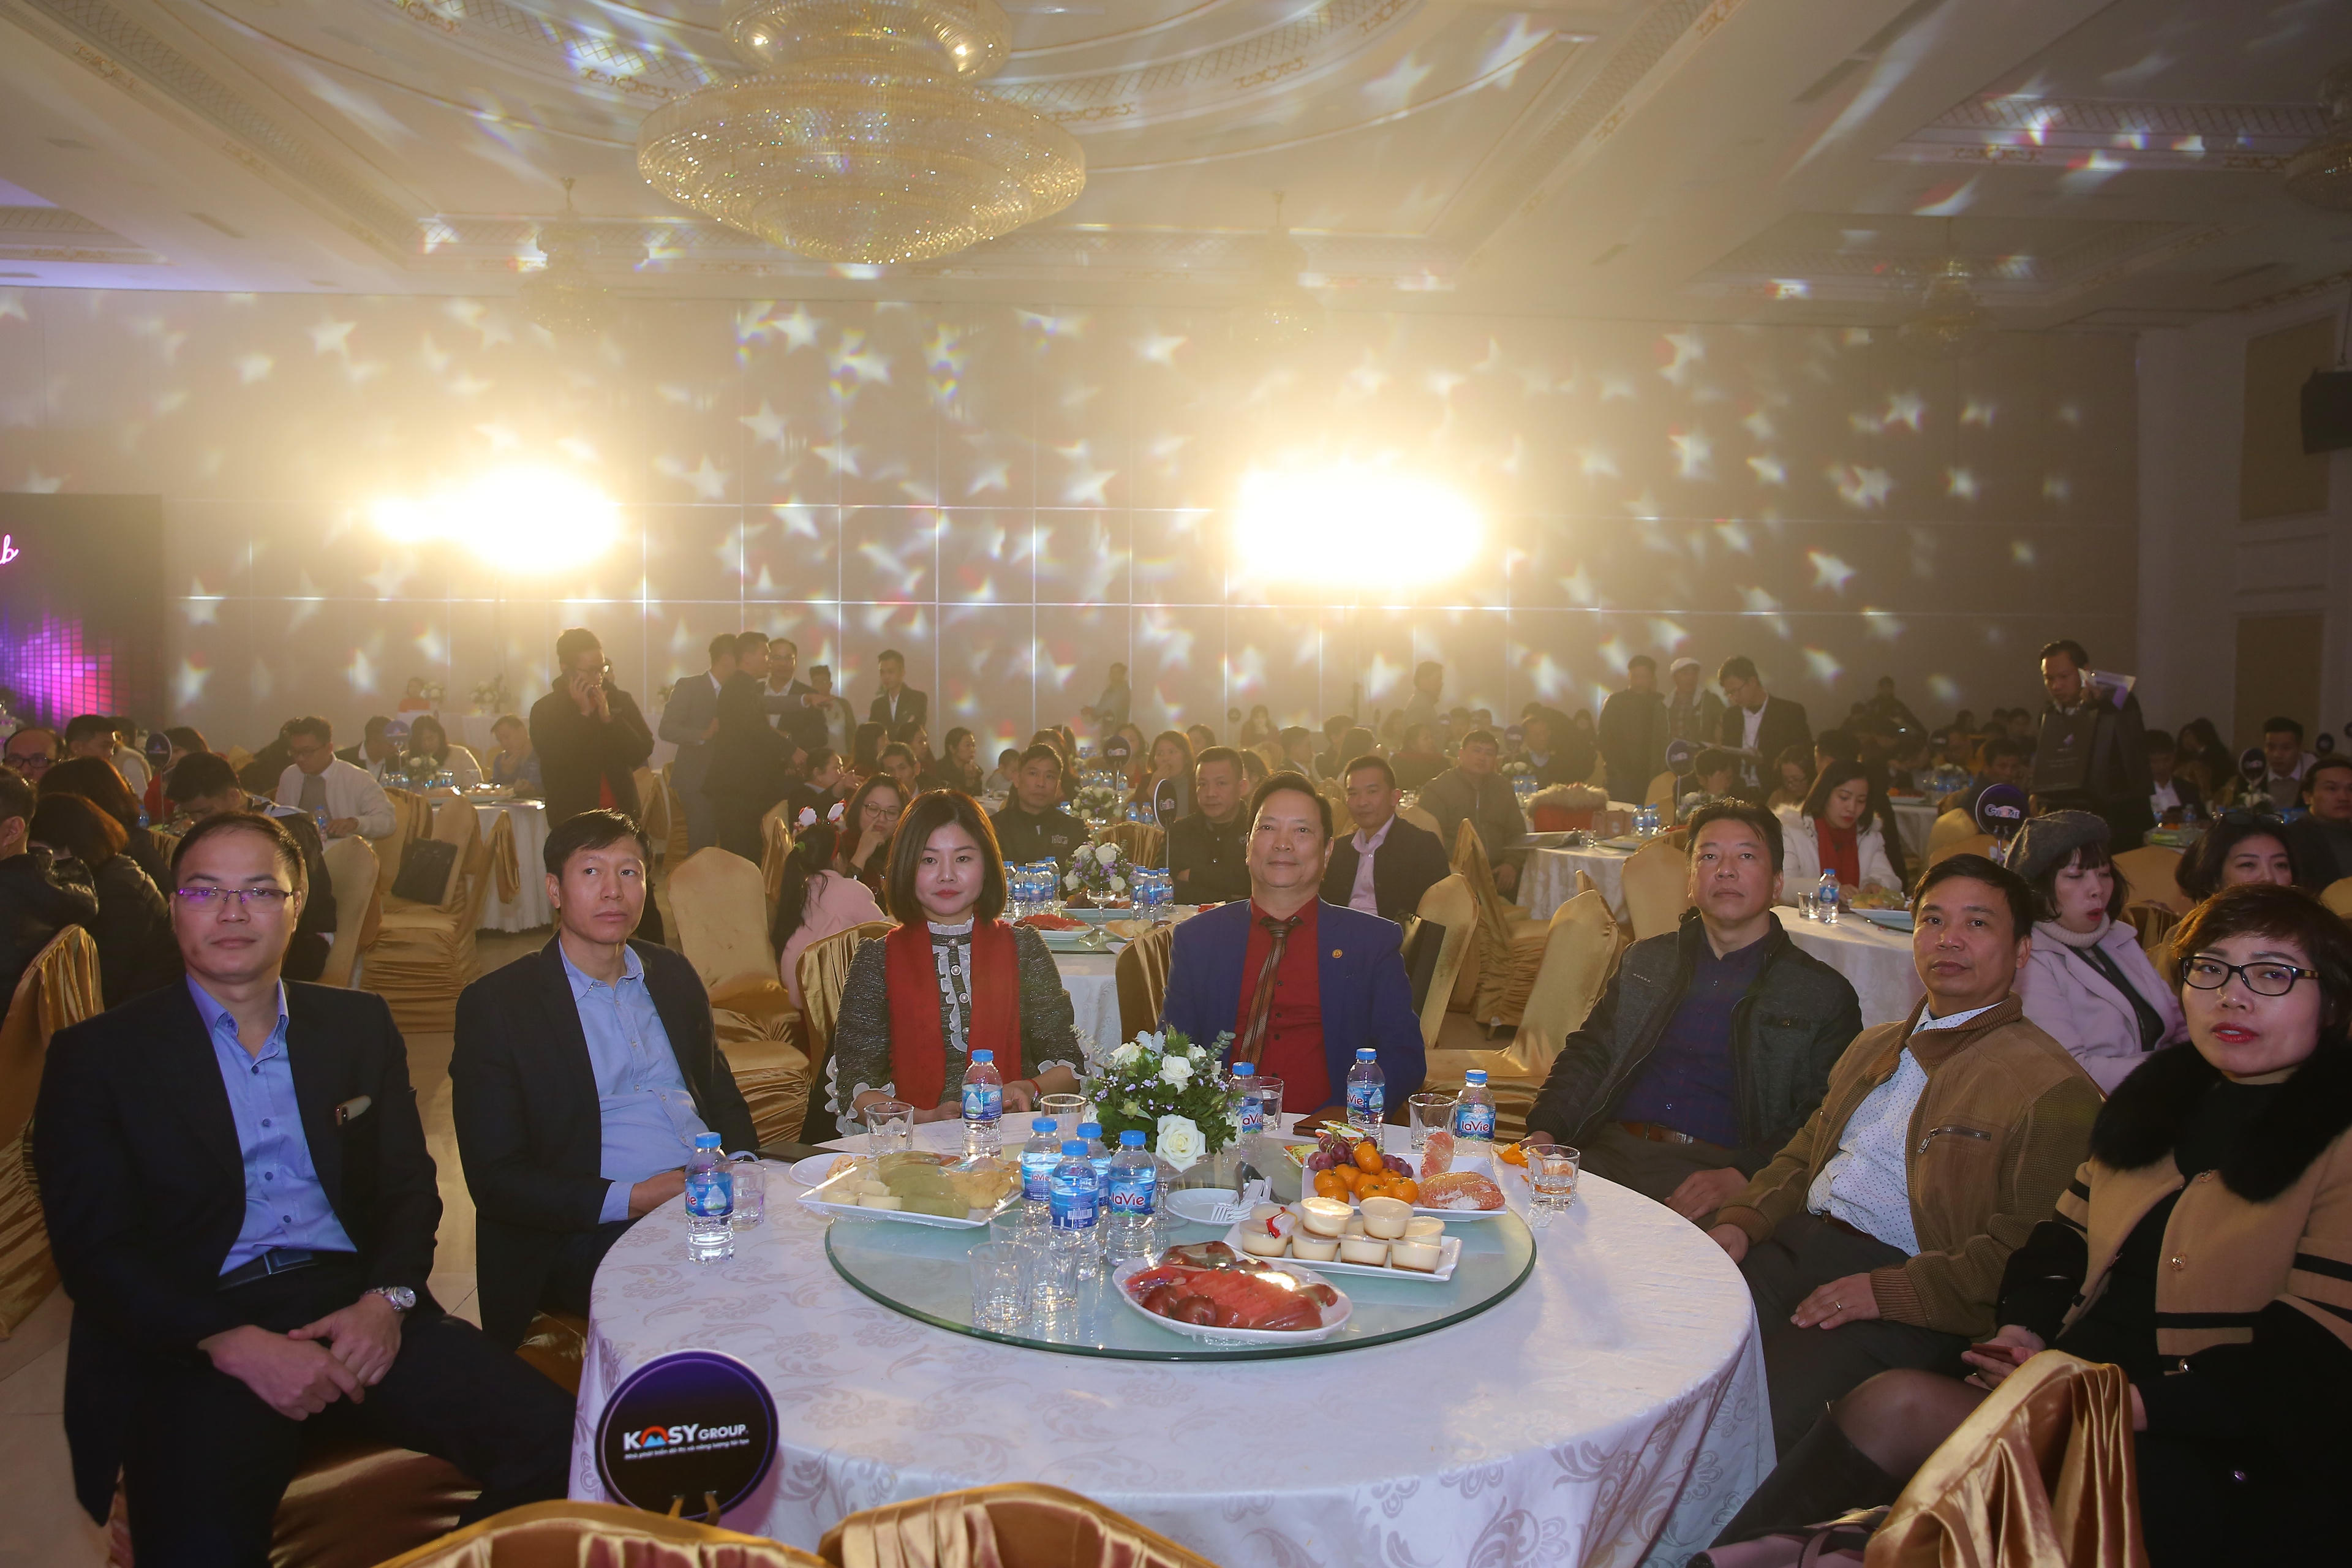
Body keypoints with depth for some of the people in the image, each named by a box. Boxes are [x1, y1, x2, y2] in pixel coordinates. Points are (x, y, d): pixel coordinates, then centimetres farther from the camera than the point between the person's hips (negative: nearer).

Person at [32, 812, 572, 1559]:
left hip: (357, 1308, 3)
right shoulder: (96, 1056, 5)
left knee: (551, 1438, -19)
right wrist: (236, 1345, -16)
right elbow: (92, 1250, -2)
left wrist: (387, 1299, -9)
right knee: (199, 1544, -33)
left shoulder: (360, 1026, 15)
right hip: (190, 1345, -3)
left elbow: (410, 1187, 12)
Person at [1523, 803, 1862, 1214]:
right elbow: (1588, 1054, 18)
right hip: (1609, 1154, 3)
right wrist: (1545, 1132, -1)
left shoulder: (1824, 995, 8)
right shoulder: (1645, 960, 20)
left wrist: (1740, 1178, -17)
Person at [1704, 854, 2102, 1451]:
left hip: (1910, 1300, -7)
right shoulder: (1874, 1046, 23)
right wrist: (1743, 1220, 5)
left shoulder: (2052, 1088, -3)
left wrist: (1886, 1290, -20)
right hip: (1794, 1244, 7)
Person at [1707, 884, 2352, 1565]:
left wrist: (2128, 1402, -22)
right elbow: (2065, 1234, 18)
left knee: (1899, 1408, -27)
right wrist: (2025, 1327, -2)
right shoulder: (2157, 1097, 16)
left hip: (2225, 1465, -6)